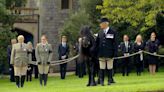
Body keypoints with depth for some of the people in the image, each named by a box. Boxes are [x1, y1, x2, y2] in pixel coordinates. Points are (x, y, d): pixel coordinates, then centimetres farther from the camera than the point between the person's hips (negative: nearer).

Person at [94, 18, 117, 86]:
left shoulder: (113, 32, -1)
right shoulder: (100, 33, 9)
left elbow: (115, 43, -2)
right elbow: (97, 43, 9)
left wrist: (115, 53, -7)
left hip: (109, 54, -3)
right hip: (101, 54, 3)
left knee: (109, 68, 4)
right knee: (102, 68, 5)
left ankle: (110, 80, 14)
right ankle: (101, 81, 10)